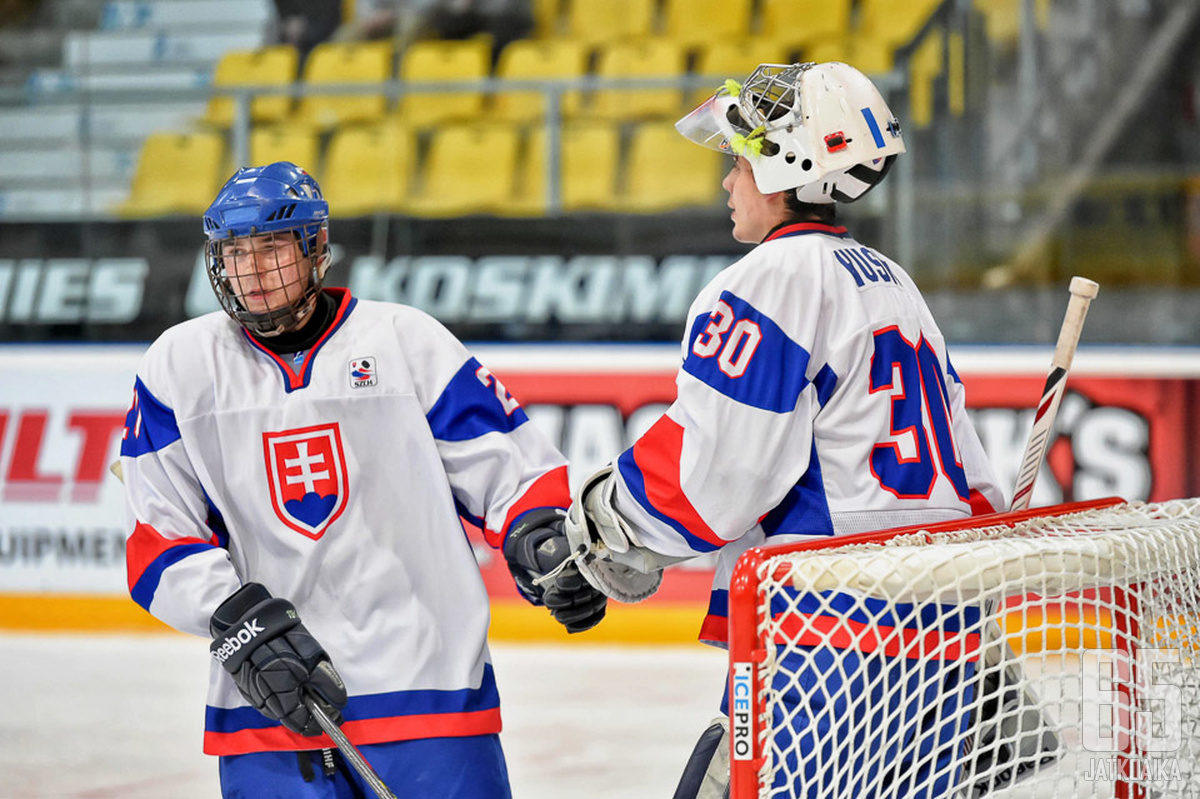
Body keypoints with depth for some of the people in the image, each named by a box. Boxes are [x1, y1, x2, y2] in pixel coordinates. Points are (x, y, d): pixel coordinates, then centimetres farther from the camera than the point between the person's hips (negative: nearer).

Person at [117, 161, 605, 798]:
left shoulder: (406, 340, 2)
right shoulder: (178, 367, 6)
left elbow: (509, 466, 4)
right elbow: (156, 537, 4)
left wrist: (547, 551, -15)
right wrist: (241, 624, -9)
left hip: (426, 679, -1)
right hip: (266, 696, 1)